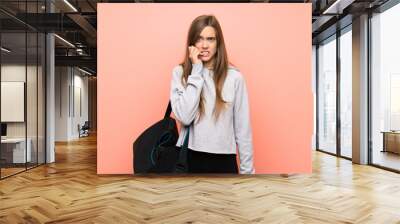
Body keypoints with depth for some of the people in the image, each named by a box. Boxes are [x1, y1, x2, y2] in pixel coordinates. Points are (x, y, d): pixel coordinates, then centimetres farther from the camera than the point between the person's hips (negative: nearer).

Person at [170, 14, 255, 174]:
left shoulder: (234, 77, -3)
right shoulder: (180, 73, -2)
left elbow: (242, 127, 0)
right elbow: (184, 117, -16)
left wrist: (247, 169, 2)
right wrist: (196, 71, -14)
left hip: (223, 161, 0)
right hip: (190, 160, 0)